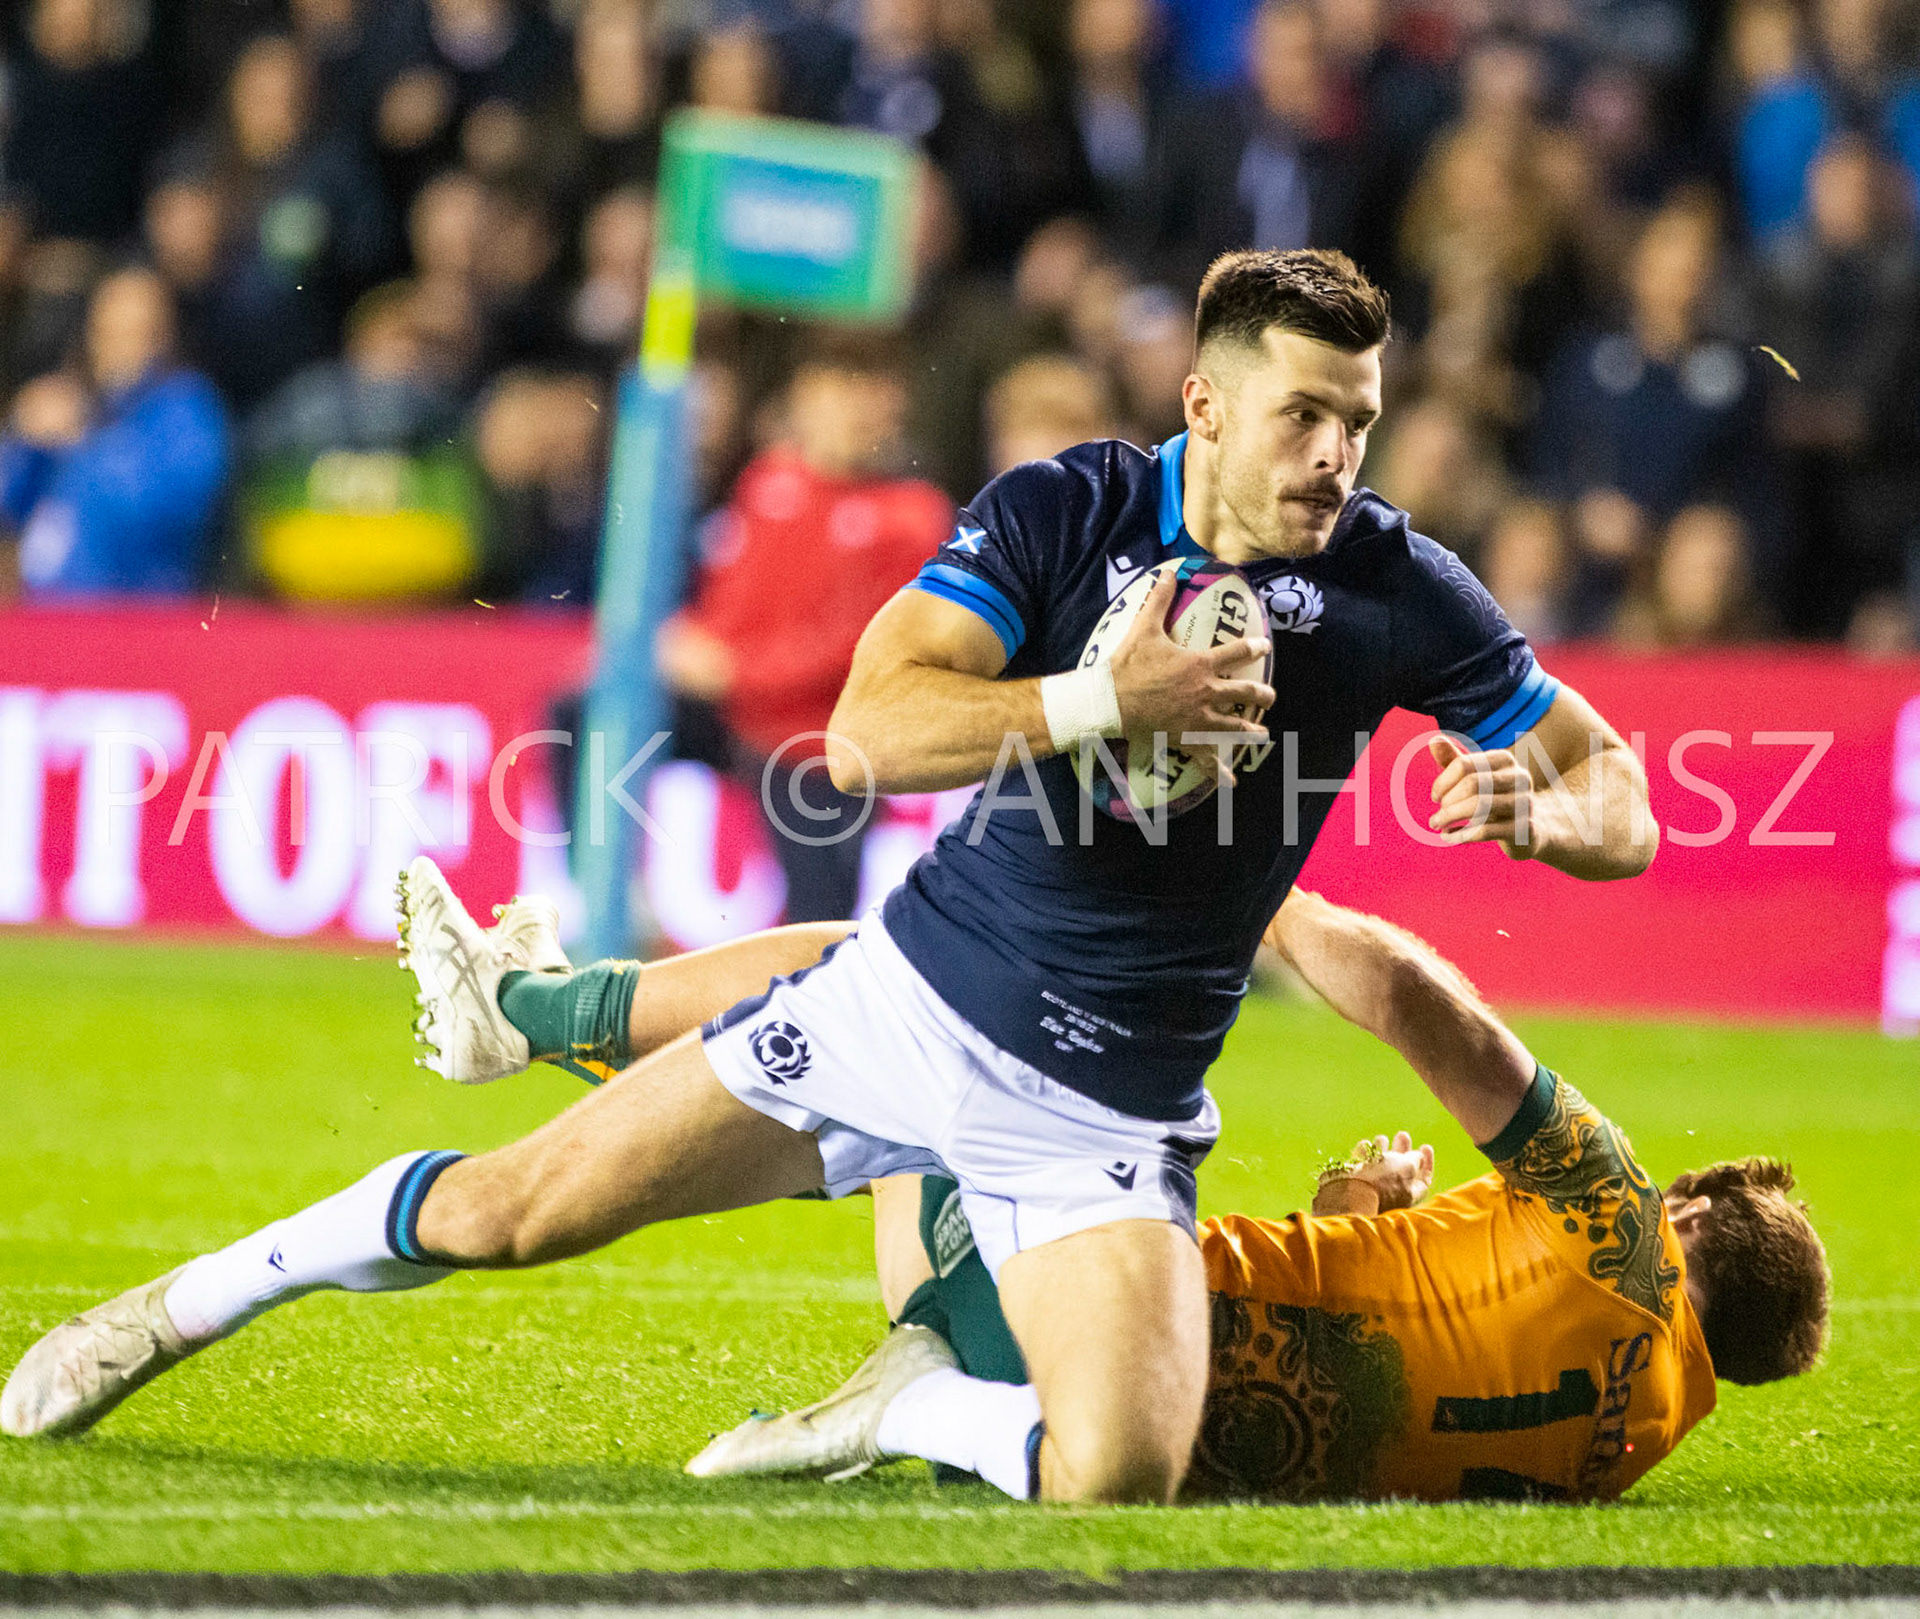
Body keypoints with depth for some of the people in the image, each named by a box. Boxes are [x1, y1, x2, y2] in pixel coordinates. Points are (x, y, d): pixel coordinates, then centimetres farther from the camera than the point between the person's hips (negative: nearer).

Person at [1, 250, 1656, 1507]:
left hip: (1104, 1116, 0)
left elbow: (1619, 801, -3)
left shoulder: (1396, 591, -9)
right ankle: (182, 1306, 27)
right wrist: (1108, 701, -31)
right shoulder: (1064, 510, -10)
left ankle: (909, 1410, 9)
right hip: (913, 995, 0)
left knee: (1123, 1478, -24)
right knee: (513, 1210, 0)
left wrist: (1536, 809, -26)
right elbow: (869, 730, -21)